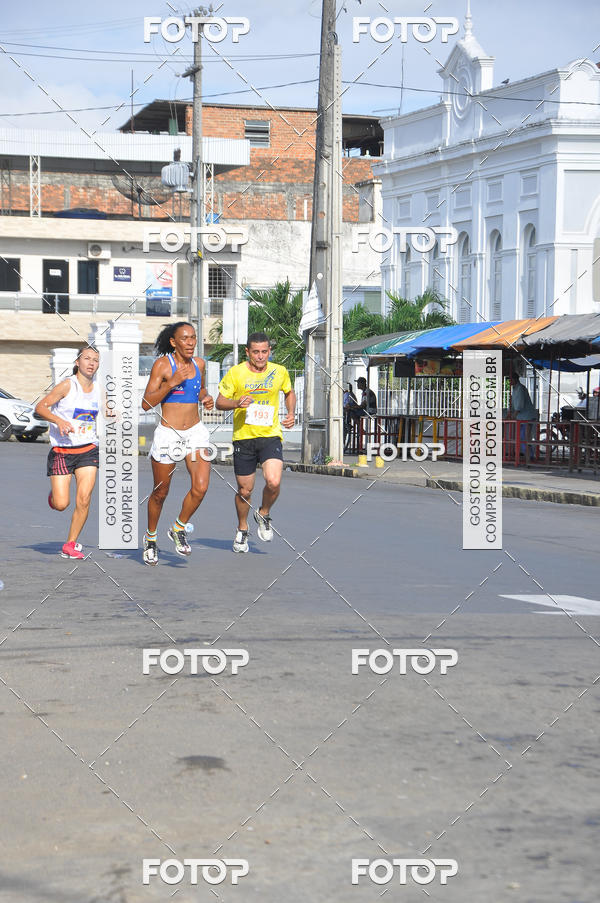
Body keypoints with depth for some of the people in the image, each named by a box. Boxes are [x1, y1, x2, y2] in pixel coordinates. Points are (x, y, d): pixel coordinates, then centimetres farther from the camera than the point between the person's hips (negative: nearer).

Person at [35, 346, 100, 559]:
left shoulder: (98, 390, 6)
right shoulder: (67, 385, -10)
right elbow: (40, 407, -13)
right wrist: (58, 420, -28)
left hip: (88, 450, 3)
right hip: (61, 451, -3)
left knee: (84, 500, -11)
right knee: (61, 505, -7)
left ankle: (70, 544, 4)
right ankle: (54, 494, 31)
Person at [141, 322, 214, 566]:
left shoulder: (199, 363, 6)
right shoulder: (162, 364, -9)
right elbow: (147, 403, -12)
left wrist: (206, 398, 4)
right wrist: (172, 383, -22)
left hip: (195, 431, 4)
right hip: (168, 434, -4)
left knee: (200, 487, -12)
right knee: (160, 493, 8)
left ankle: (178, 529, 12)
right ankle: (151, 537, 31)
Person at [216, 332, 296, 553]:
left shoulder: (280, 372, 3)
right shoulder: (235, 373, -4)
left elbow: (289, 393, 23)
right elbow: (219, 402, 0)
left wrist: (291, 414, 6)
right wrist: (237, 403, -19)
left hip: (271, 436, 1)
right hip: (243, 437, 0)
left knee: (273, 482, -19)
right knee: (244, 490, 5)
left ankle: (264, 514, 12)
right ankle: (242, 529, 31)